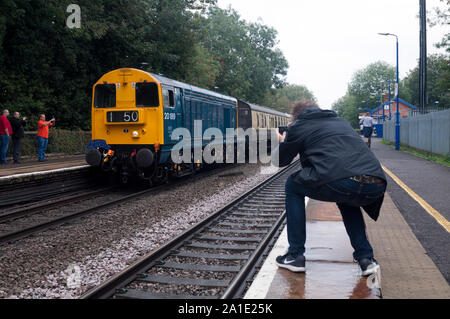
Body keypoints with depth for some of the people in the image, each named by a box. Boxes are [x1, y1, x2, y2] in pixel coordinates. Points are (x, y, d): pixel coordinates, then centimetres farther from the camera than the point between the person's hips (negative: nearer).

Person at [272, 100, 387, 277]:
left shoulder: (299, 126, 17)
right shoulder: (342, 121, 34)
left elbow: (280, 160, 26)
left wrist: (282, 143, 49)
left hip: (341, 183, -6)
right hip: (377, 186, 6)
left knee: (293, 186, 22)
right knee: (346, 198, 40)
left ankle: (295, 256, 20)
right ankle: (366, 258, 27)